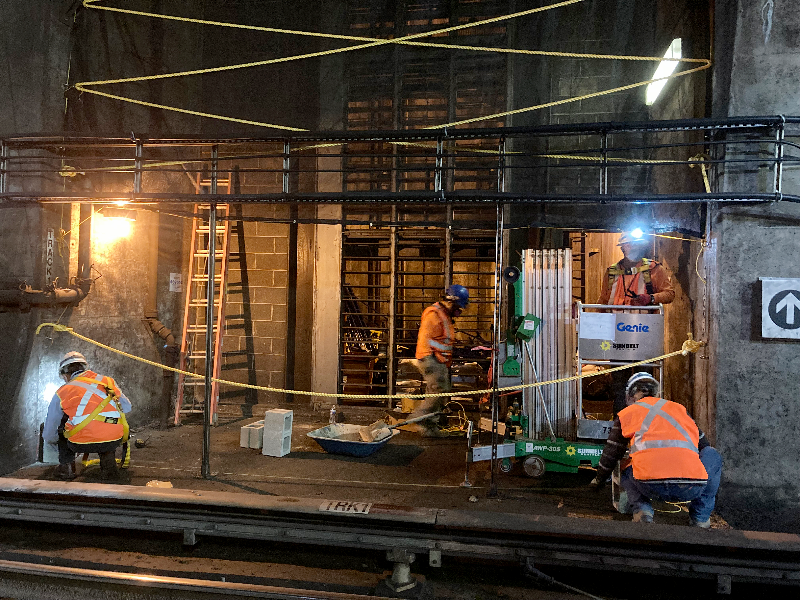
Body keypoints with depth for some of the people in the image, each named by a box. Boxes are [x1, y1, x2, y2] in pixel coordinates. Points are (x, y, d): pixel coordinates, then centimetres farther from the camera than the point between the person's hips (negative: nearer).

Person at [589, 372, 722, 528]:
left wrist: (599, 480, 49)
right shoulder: (678, 408, 29)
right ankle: (701, 516, 25)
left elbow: (611, 454, 29)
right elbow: (703, 443, 41)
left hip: (650, 486, -1)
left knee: (626, 474, 35)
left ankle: (642, 508, 5)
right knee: (712, 454, 32)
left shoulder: (626, 413, 23)